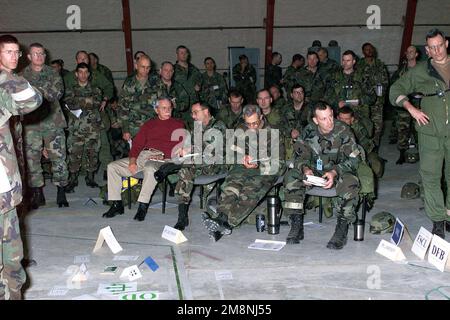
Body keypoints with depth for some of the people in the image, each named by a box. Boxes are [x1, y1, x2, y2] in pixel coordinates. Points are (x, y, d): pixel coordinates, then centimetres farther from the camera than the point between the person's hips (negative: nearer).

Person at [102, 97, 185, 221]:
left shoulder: (178, 124, 12)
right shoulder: (149, 124, 23)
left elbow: (179, 147, -1)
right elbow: (137, 144, 16)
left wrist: (161, 157, -15)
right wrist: (132, 160, -3)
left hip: (162, 158, -5)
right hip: (142, 155, 5)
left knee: (150, 168, -40)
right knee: (112, 167, -9)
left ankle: (143, 206, -32)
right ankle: (117, 205, -7)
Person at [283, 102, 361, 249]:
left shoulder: (343, 131, -14)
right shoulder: (309, 131, -4)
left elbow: (353, 159, -15)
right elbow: (300, 156, -1)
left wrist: (334, 172, -32)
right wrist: (305, 169, -25)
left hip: (339, 171, -3)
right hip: (314, 171, 3)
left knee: (350, 182, -37)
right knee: (290, 176, -21)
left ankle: (341, 231, -28)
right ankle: (296, 226, -18)